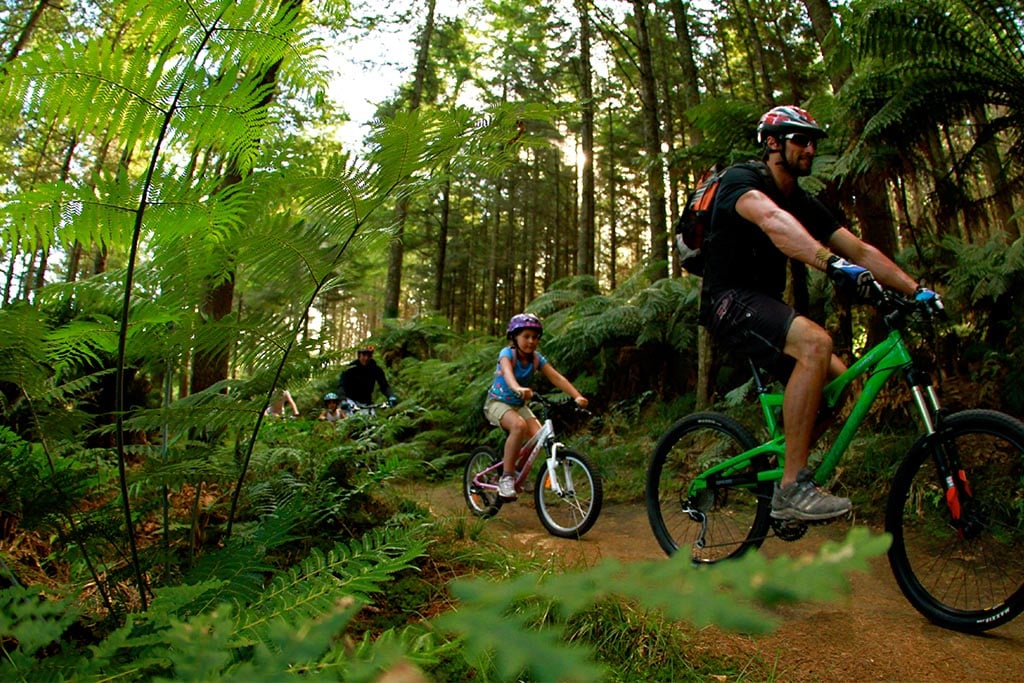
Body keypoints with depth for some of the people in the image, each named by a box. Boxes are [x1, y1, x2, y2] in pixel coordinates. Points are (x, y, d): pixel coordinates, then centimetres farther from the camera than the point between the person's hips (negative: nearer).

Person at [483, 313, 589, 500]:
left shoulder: (536, 358, -5)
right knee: (519, 425, -35)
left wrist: (577, 396, -29)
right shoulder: (507, 353, -18)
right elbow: (507, 372, -41)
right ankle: (506, 476, -22)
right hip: (497, 402, -5)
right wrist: (518, 388, -62)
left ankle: (518, 470, 9)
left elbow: (556, 377, -15)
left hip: (519, 405, 5)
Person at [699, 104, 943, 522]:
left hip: (766, 304, 9)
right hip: (730, 300, -8)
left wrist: (915, 289, -4)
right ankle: (792, 487, -26)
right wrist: (834, 264, -46)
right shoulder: (741, 179, -10)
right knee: (815, 343, -30)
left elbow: (860, 249, 7)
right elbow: (772, 221, -32)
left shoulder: (804, 204, 15)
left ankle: (776, 467, 11)